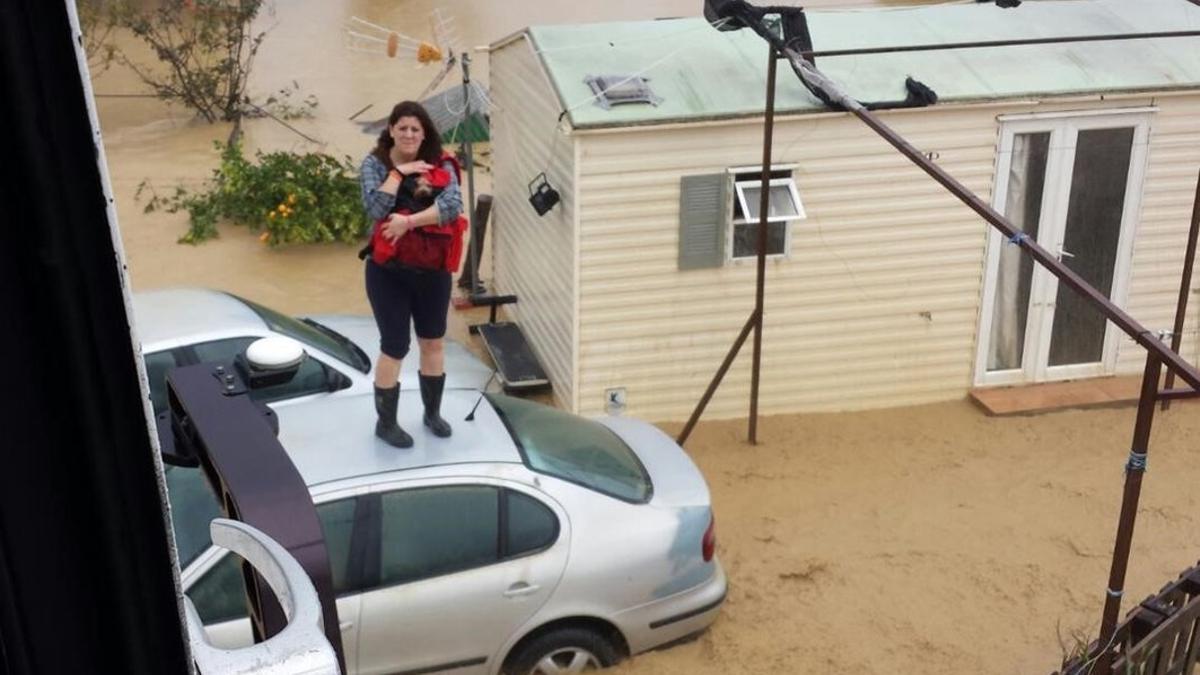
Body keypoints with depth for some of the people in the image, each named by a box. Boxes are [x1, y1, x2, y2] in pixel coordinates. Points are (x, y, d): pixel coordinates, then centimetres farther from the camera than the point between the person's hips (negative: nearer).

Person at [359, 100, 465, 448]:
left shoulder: (440, 165, -3)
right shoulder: (374, 164, -6)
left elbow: (453, 205, -20)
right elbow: (375, 209, -21)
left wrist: (408, 221, -26)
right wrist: (398, 172, -20)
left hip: (433, 269, 3)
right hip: (388, 271, -3)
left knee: (433, 342, 16)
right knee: (394, 348, 2)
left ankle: (433, 412, 37)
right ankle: (386, 422, 19)